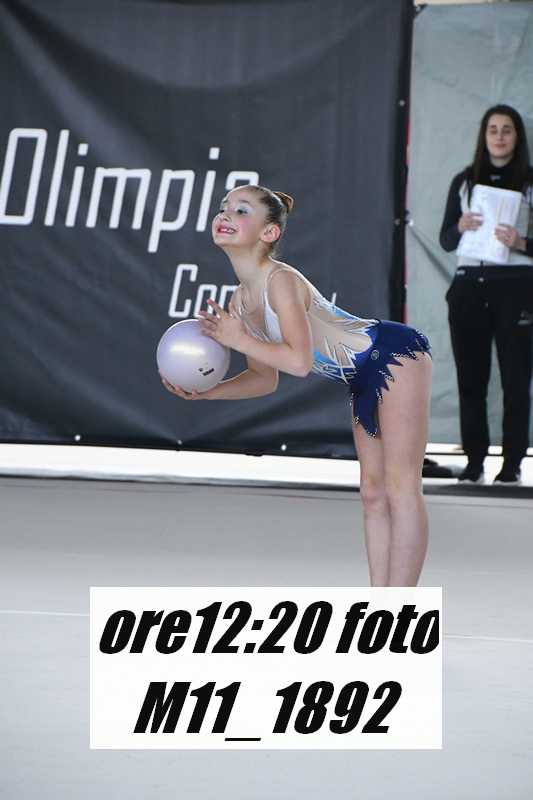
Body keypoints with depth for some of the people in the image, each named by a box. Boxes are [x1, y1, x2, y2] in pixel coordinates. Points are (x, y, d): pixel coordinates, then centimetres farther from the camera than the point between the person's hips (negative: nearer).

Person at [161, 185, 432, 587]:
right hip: (366, 380, 10)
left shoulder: (281, 280, -24)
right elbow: (265, 379, 10)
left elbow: (299, 361, -33)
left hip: (396, 354, -10)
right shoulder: (242, 300, 2)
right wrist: (206, 392, -3)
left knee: (400, 488, -8)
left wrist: (239, 339, -23)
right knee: (373, 493, 10)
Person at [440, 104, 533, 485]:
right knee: (470, 378, 4)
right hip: (469, 285, 3)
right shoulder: (464, 181, 11)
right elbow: (446, 240, 12)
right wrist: (460, 227, -8)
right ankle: (474, 461, 9)